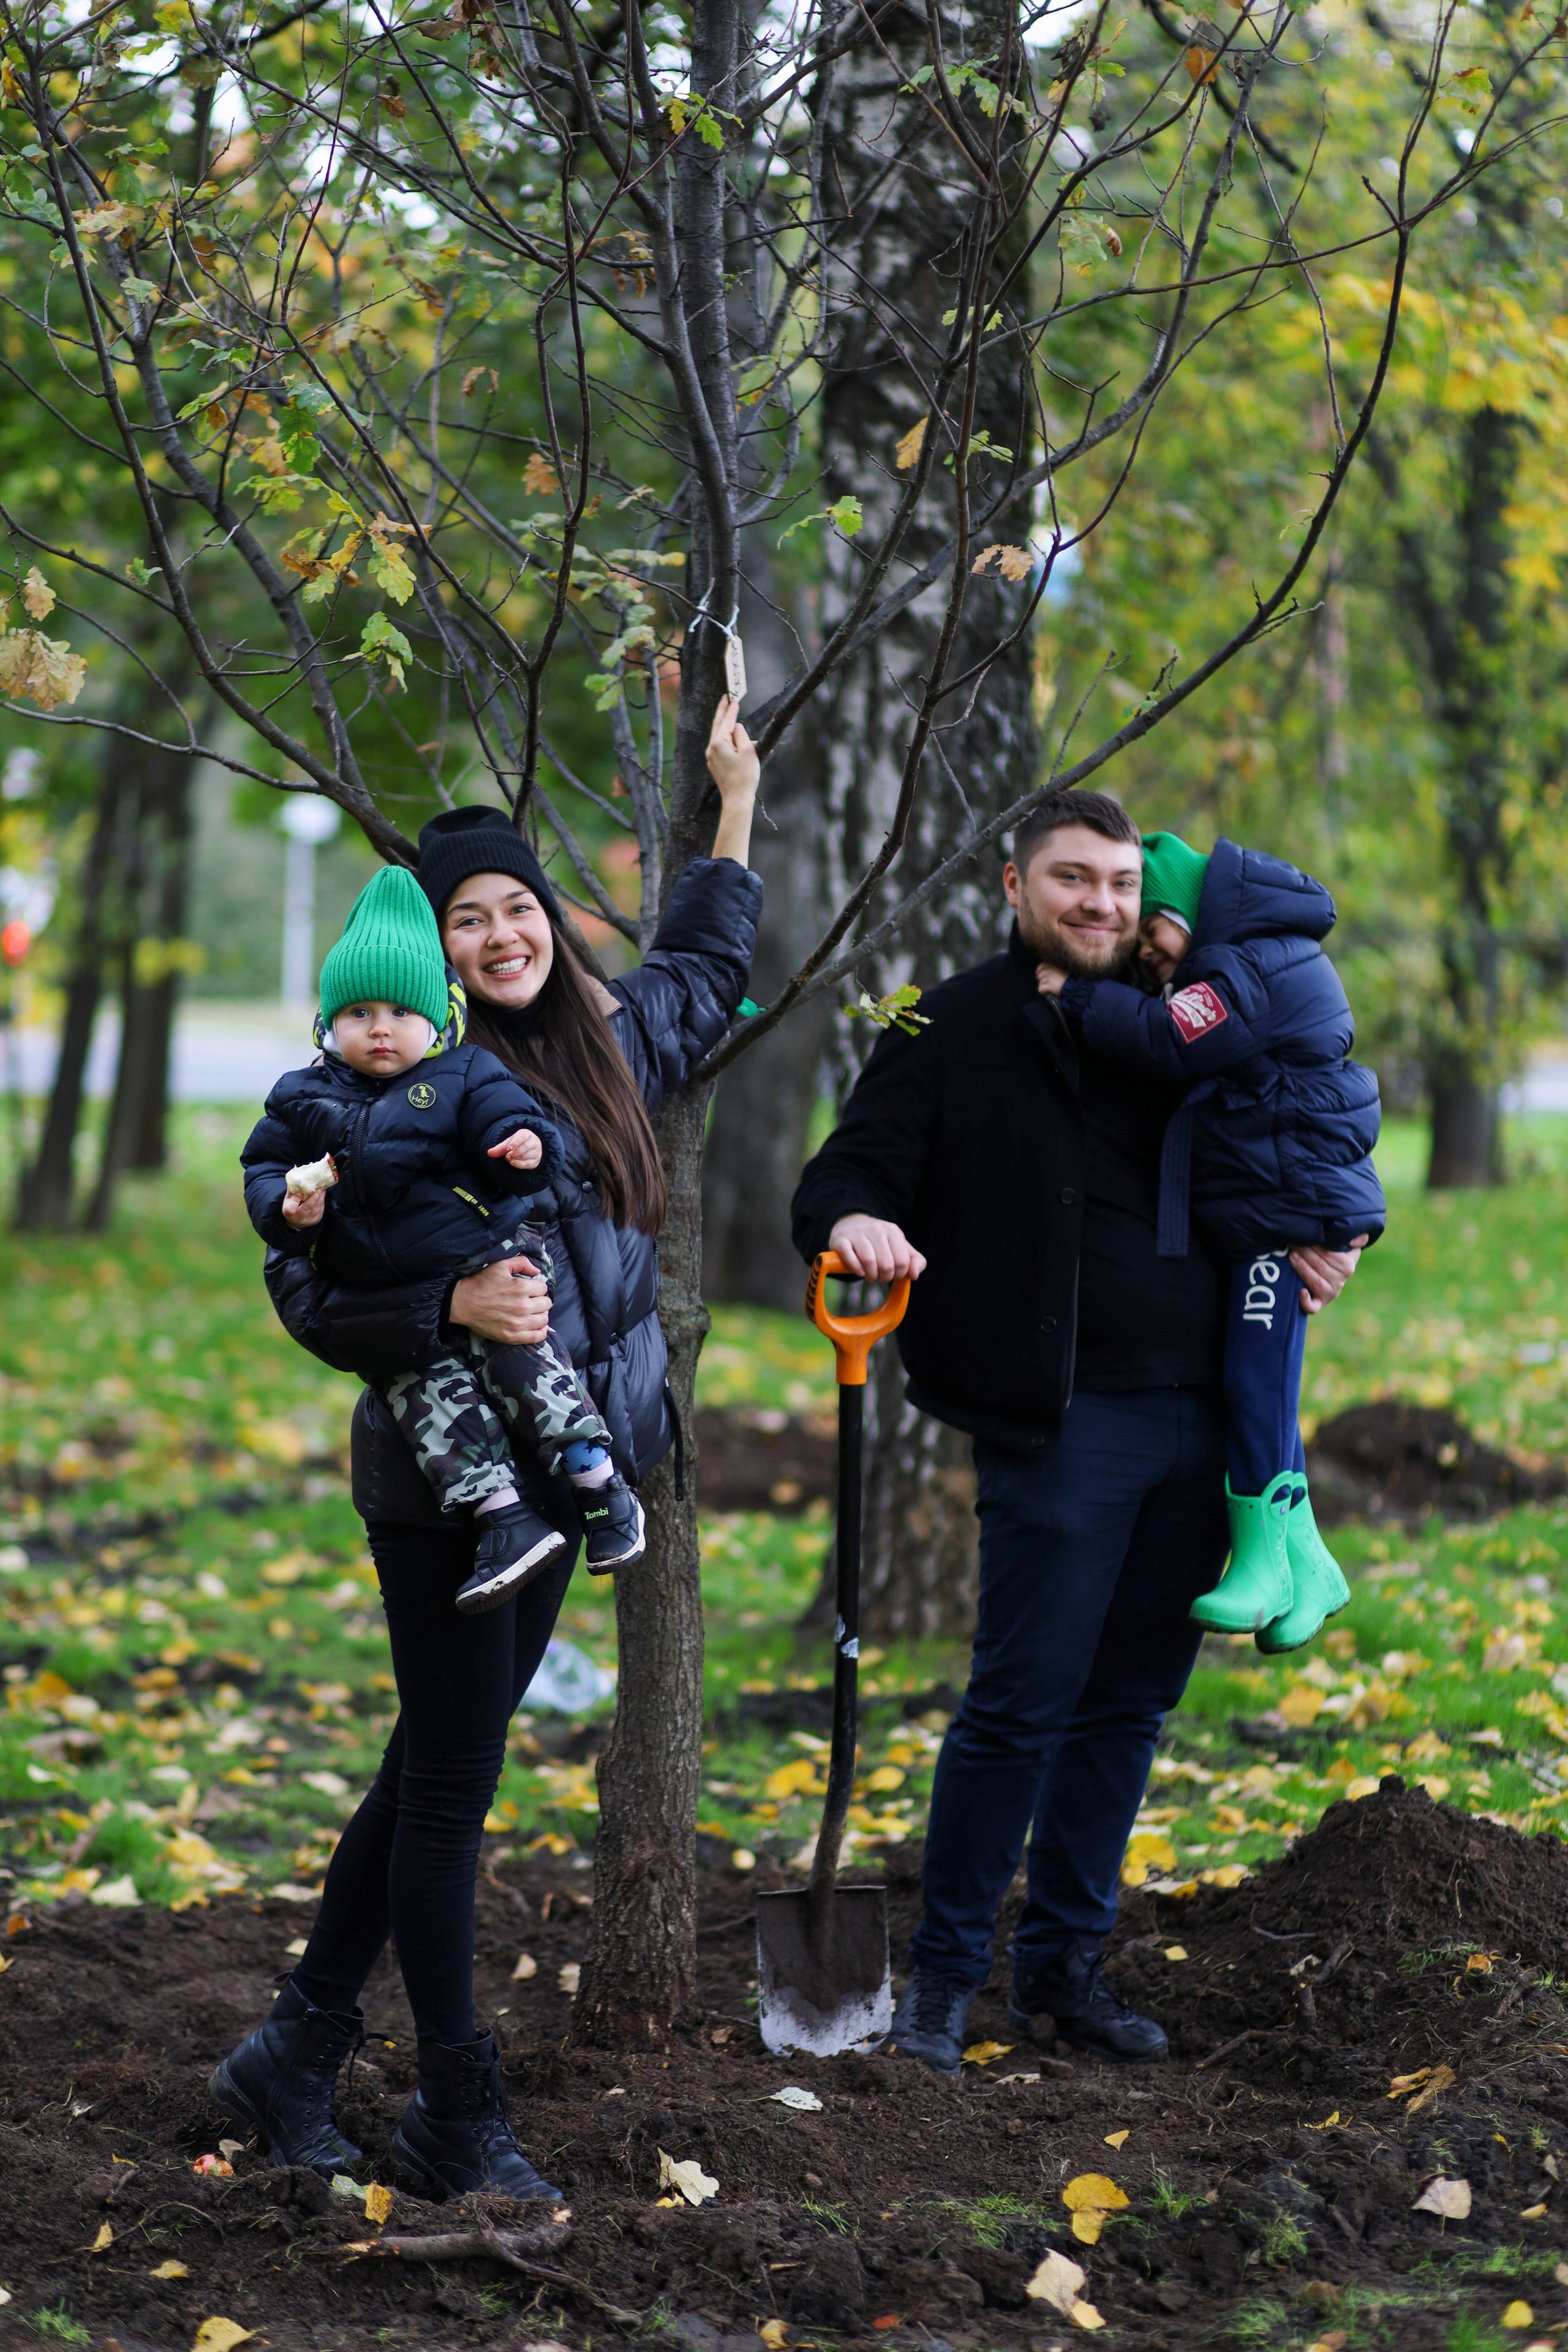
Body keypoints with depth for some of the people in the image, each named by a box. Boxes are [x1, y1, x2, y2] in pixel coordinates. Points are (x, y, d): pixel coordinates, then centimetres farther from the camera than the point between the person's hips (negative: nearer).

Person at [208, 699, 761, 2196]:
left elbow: (703, 970, 31)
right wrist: (451, 1307, -26)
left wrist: (735, 806, 31)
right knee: (449, 1783, -1)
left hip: (558, 1467, 8)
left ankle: (293, 2059, 25)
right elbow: (307, 1281, -13)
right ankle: (457, 2119, 9)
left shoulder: (604, 1039, 9)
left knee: (432, 1776, 13)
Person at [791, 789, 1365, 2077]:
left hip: (1196, 1423, 6)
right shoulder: (955, 1030, 0)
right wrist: (853, 1222, -28)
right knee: (1022, 1704, -5)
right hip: (1061, 1424, -5)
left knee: (1129, 1703, 11)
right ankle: (947, 1968, 9)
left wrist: (1321, 1239, 8)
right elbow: (847, 1175, -5)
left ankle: (1067, 1957, 22)